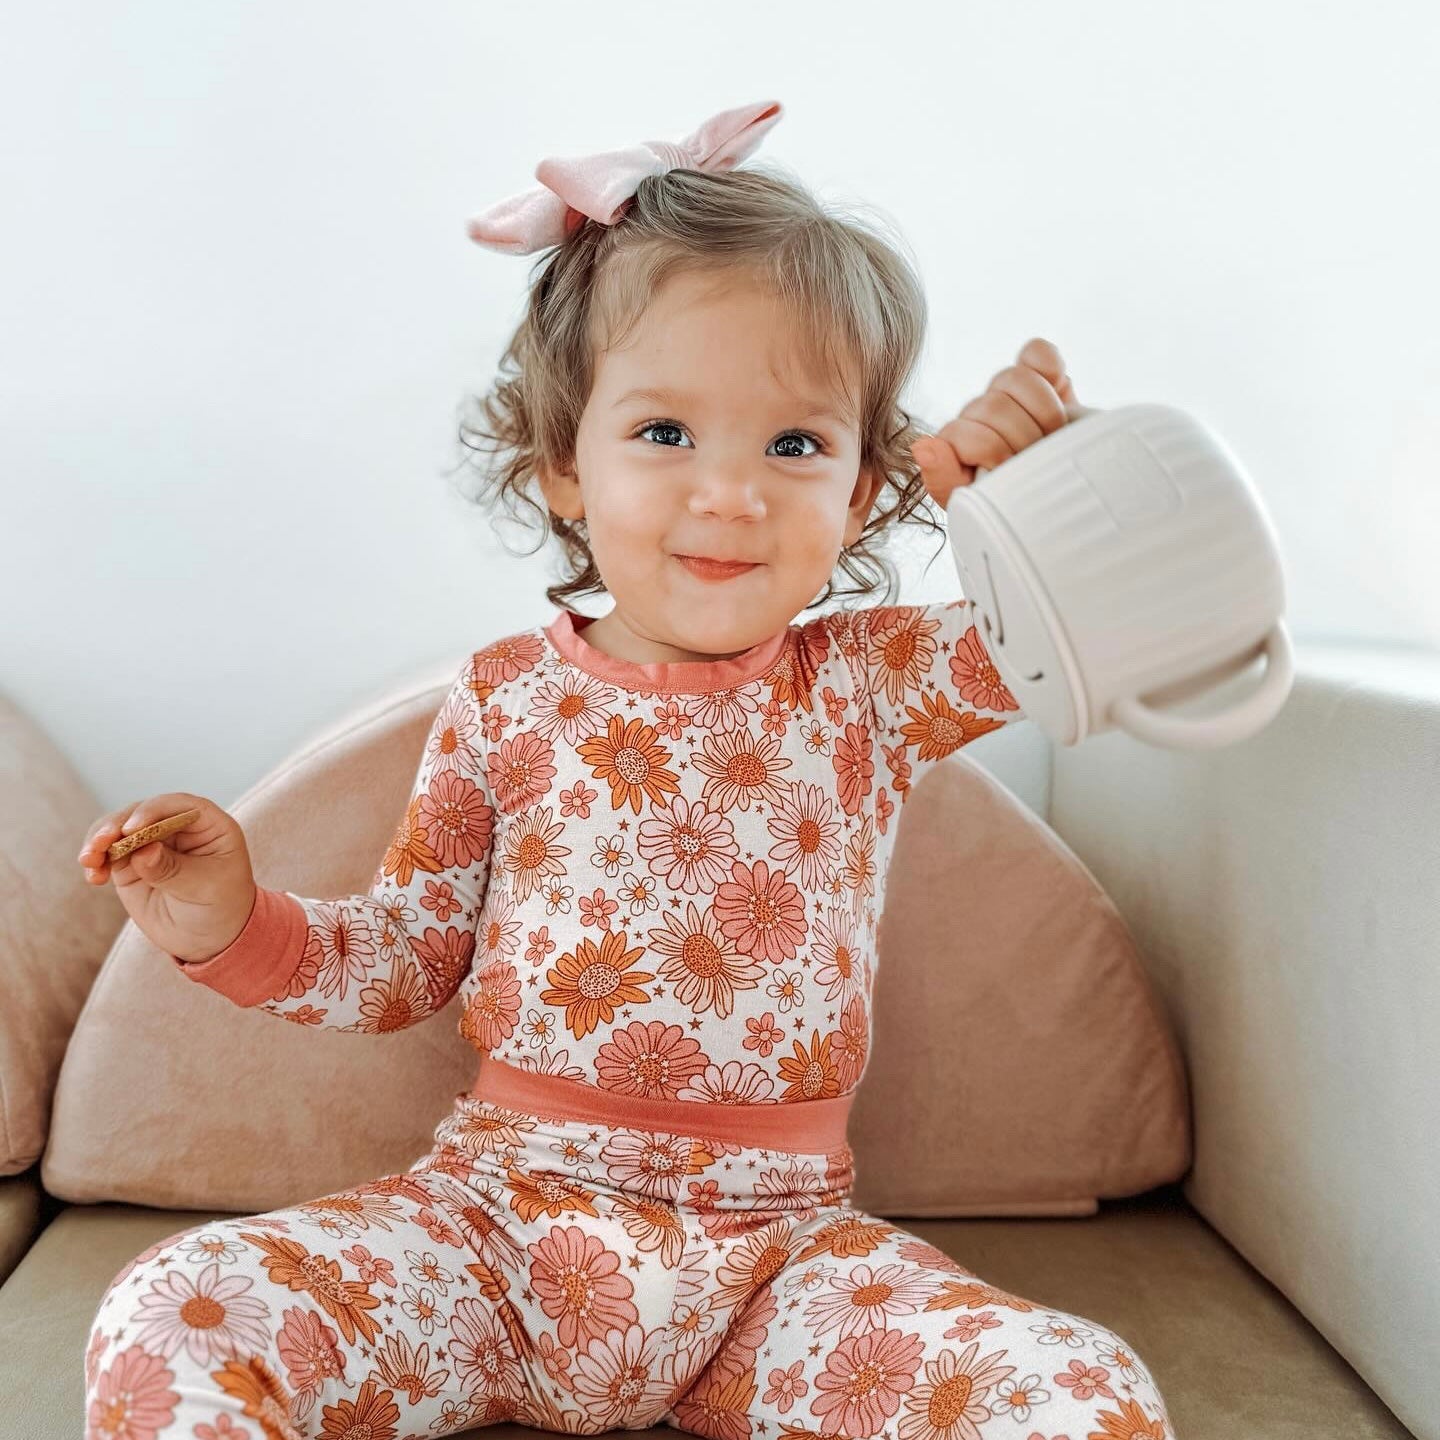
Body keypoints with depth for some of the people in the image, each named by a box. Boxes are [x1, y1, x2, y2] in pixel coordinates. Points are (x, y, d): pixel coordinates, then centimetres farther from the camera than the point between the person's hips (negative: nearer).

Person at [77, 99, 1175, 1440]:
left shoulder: (874, 683, 1)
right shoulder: (506, 699, 1)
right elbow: (407, 957, 10)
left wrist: (1010, 459, -21)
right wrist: (238, 926, -8)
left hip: (781, 1245, 1)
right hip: (496, 1212, 0)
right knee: (165, 1330, -22)